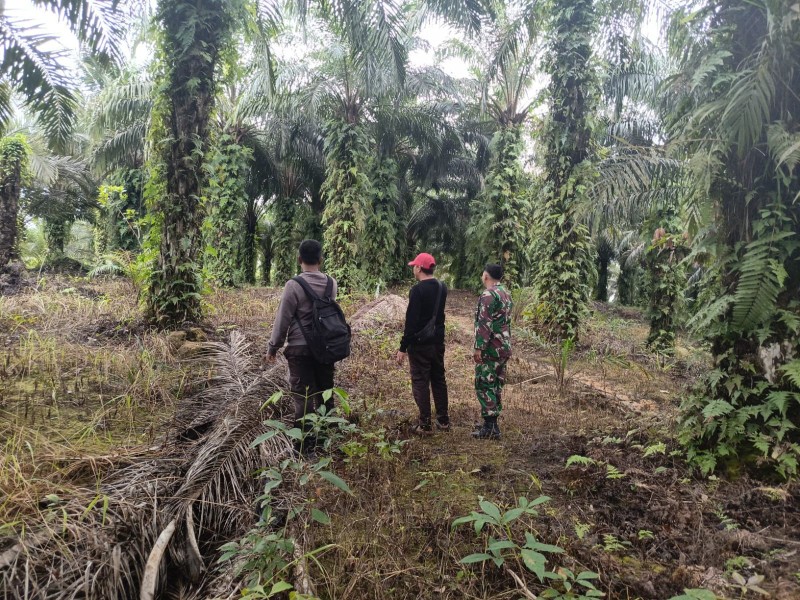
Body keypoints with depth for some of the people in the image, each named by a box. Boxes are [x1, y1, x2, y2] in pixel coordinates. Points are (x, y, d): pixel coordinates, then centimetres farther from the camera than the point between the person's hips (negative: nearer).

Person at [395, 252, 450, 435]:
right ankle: (443, 421, 23)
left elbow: (411, 321, -20)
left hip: (420, 344, -7)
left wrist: (403, 348, -15)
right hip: (438, 342, 7)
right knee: (439, 380, 15)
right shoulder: (442, 288, 5)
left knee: (420, 382, 1)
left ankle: (425, 424, 5)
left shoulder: (418, 290, -17)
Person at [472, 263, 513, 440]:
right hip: (504, 347, 9)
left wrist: (478, 347, -20)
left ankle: (490, 428, -4)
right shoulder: (506, 293, 14)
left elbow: (484, 324, -21)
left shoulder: (488, 294, -15)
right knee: (496, 385, 14)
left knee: (484, 385, -4)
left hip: (490, 349, -9)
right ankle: (492, 422, 22)